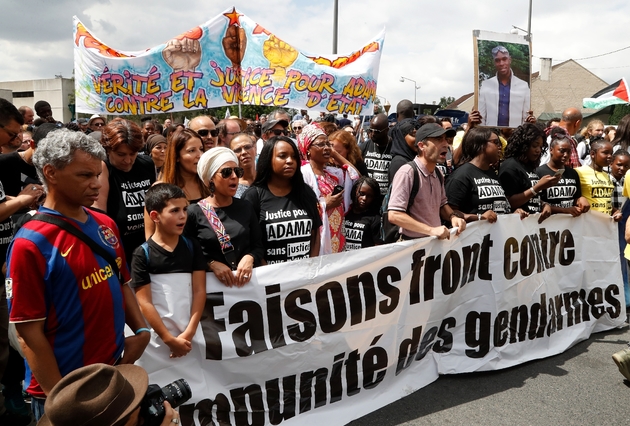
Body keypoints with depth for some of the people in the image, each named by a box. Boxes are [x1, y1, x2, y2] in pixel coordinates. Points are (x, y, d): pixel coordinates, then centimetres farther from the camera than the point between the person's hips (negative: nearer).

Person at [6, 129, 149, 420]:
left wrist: (141, 330, -1)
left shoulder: (106, 225, 2)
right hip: (65, 388, -6)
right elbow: (29, 332, -16)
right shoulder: (31, 244, -17)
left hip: (116, 371, 7)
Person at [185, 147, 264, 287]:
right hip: (212, 282, -2)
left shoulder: (246, 207, 8)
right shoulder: (194, 213, -1)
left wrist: (250, 258, -7)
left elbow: (258, 246, 11)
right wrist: (211, 264, -11)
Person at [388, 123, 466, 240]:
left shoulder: (438, 174, 6)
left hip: (437, 242, 6)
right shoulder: (407, 172, -18)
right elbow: (394, 215, -24)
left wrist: (453, 216, -1)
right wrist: (431, 230, -26)